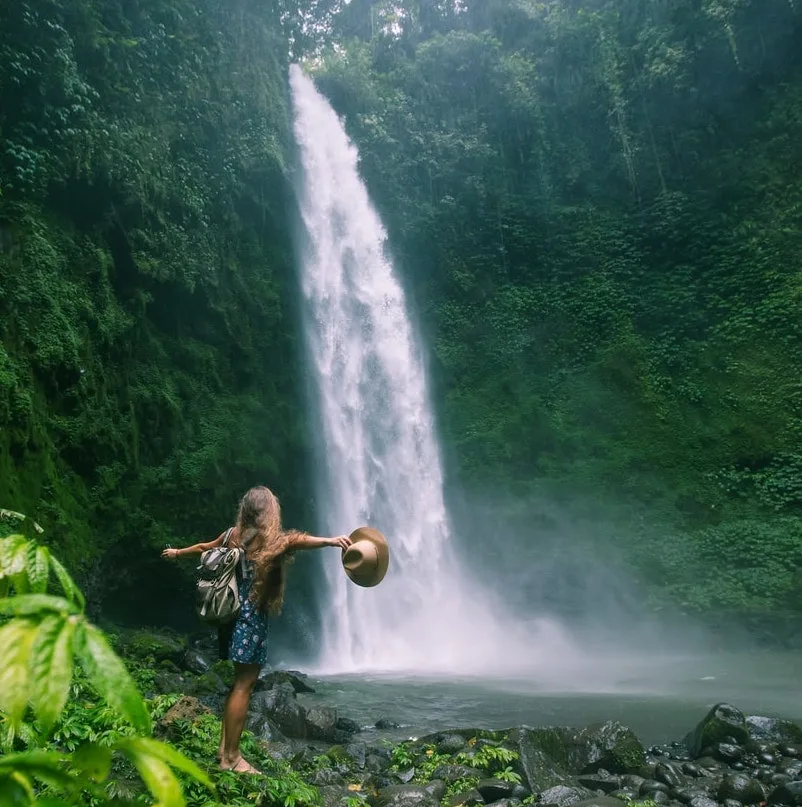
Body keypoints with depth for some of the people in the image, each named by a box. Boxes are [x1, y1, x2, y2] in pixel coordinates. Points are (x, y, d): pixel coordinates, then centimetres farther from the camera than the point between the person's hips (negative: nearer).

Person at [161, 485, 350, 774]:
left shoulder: (233, 535, 9)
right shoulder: (270, 540, -12)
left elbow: (203, 547, 26)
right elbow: (296, 540, -35)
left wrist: (177, 552, 46)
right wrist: (330, 541, -52)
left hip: (233, 613, 8)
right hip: (251, 617, -8)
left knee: (241, 681, 17)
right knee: (244, 685, -2)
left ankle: (225, 747, 24)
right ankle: (231, 757, 4)